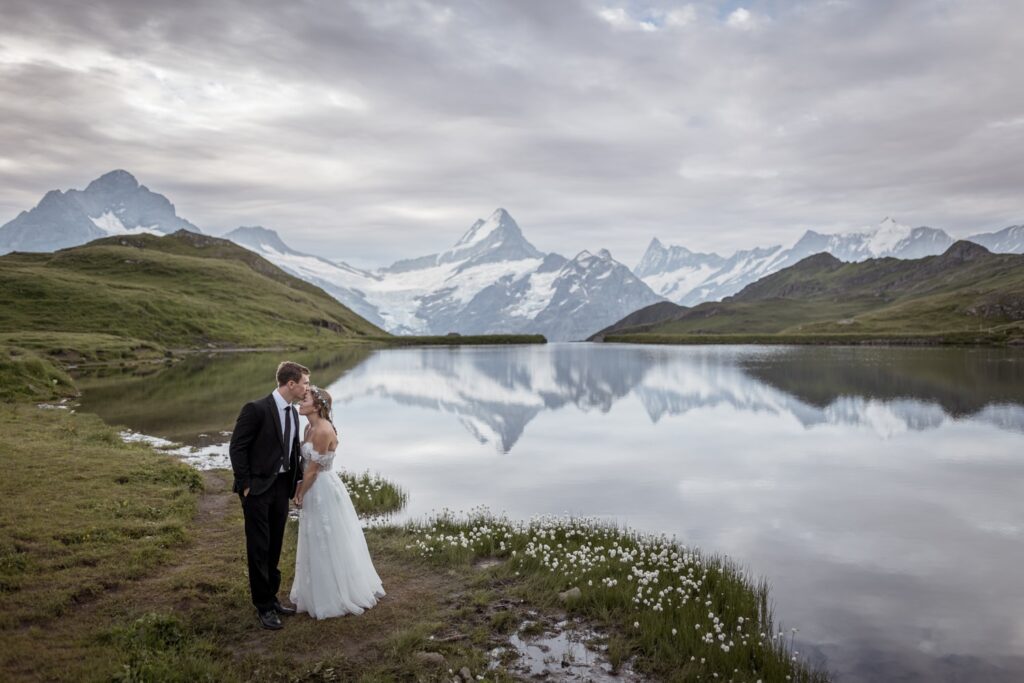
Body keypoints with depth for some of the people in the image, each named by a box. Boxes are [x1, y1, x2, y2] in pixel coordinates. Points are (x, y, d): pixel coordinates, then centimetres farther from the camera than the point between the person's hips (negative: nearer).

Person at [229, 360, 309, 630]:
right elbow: (236, 448, -14)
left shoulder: (292, 412, 8)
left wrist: (298, 479, 8)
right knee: (259, 548, 2)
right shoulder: (256, 409, -16)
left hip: (282, 487, 7)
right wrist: (245, 485, -14)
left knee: (274, 547, 15)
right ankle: (263, 606, 14)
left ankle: (272, 598, 29)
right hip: (258, 488, -7)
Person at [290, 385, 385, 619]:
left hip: (323, 491, -9)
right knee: (318, 544, 20)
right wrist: (301, 491, 11)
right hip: (316, 490, 9)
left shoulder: (323, 431, -23)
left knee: (328, 545, 4)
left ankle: (334, 598, 19)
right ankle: (321, 592, 35)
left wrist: (300, 495, -8)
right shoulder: (310, 428, 6)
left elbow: (313, 470, -18)